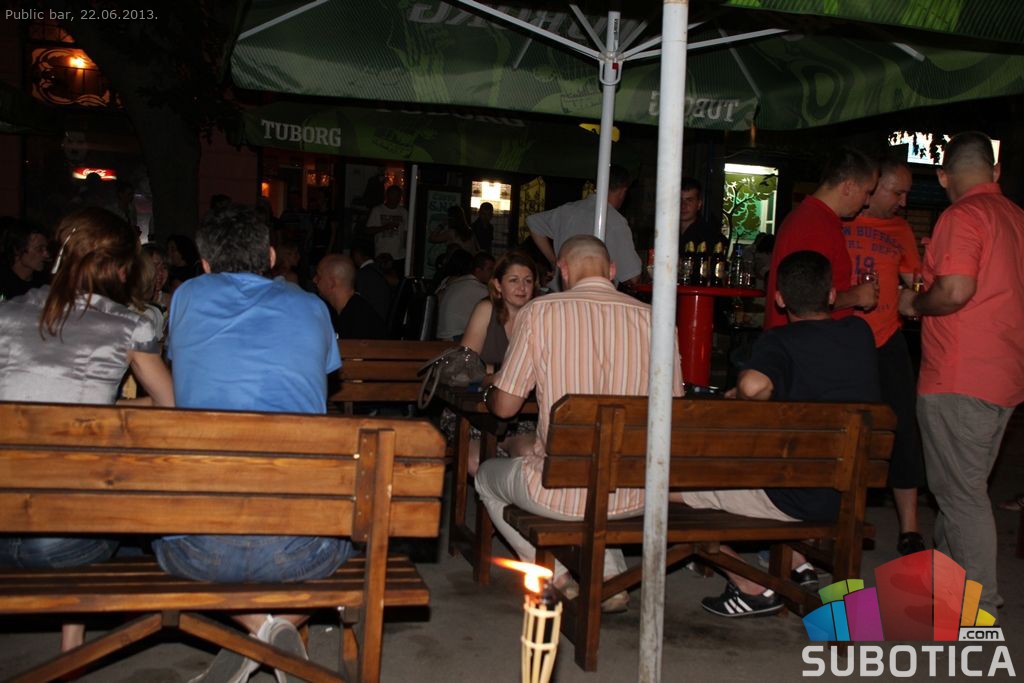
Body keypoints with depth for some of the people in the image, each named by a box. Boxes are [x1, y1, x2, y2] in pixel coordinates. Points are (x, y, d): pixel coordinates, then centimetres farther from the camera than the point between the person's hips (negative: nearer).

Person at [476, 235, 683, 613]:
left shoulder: (540, 312, -8)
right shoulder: (652, 318, -2)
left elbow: (504, 406, -3)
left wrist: (488, 393, 21)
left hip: (561, 493, -4)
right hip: (634, 496, 4)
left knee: (488, 476, 28)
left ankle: (558, 577, 19)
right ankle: (610, 578, 26)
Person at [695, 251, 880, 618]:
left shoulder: (780, 341, -16)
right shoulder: (860, 333, 4)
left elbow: (753, 385, -37)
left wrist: (741, 397, -14)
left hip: (798, 498, -8)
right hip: (850, 493, 8)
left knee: (671, 485, -2)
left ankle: (754, 590, 3)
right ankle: (796, 563, 24)